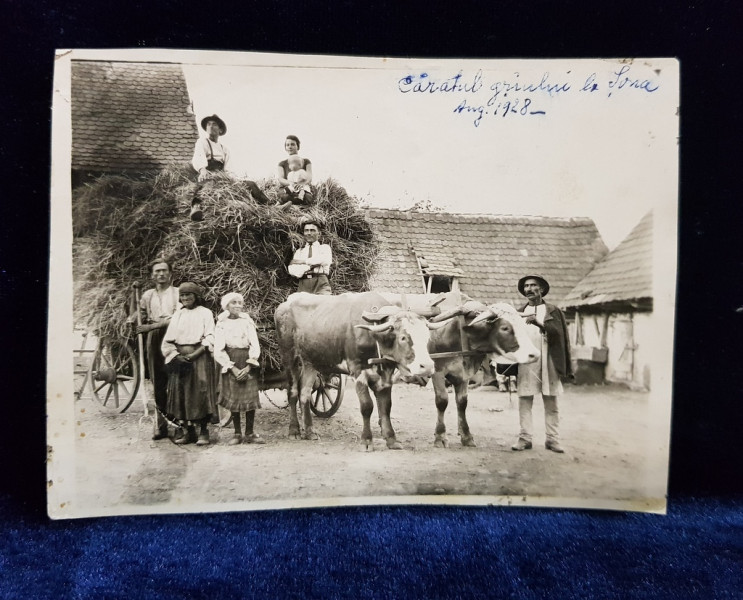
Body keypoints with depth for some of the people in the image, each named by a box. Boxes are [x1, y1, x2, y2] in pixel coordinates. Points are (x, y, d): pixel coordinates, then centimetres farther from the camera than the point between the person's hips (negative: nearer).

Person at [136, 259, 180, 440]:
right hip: (153, 342, 4)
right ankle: (162, 425, 12)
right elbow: (142, 321, 17)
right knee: (158, 386, 5)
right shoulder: (147, 296, 16)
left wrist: (152, 325, -8)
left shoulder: (178, 293, 4)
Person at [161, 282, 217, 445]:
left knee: (201, 393, -7)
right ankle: (189, 432, 13)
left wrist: (194, 355, -16)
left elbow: (210, 339, -5)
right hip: (180, 357, 4)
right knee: (181, 394, 3)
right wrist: (176, 356, -6)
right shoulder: (178, 314, 14)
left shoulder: (205, 313, 3)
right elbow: (167, 340, 10)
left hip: (200, 357, -4)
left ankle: (204, 431, 3)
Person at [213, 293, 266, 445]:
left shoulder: (247, 321, 5)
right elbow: (219, 351, -3)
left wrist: (248, 367, -10)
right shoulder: (222, 324, 2)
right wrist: (233, 368, -12)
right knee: (233, 399, 3)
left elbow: (255, 346, 0)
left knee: (251, 398, -1)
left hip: (247, 364, 1)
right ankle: (237, 434, 15)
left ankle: (250, 434, 11)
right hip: (230, 365, -1)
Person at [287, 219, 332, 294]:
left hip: (321, 283, -1)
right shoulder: (299, 251, 21)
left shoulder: (325, 248, 18)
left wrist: (302, 261, -1)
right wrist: (312, 264, -6)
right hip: (303, 285, 2)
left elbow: (326, 260, -5)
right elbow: (293, 271, 6)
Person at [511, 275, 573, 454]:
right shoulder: (519, 313, 15)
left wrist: (539, 324, -22)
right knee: (524, 401, 1)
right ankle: (525, 438, 9)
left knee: (551, 403, 3)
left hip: (548, 363, -1)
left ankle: (553, 439, 11)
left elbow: (559, 333, -8)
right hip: (525, 363, 1)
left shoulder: (553, 311, 8)